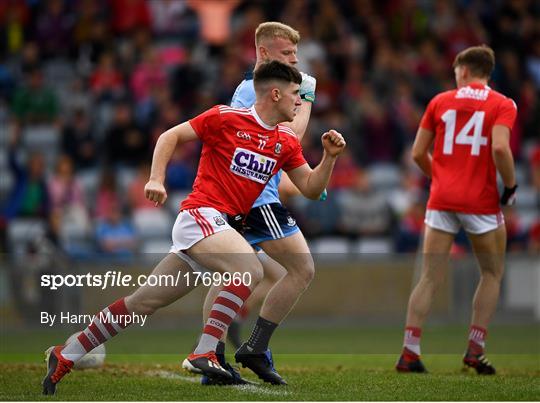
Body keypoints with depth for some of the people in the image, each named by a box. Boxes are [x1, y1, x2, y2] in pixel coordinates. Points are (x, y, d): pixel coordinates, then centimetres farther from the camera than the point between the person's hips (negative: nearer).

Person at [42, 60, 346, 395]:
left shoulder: (287, 143, 12)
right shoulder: (226, 117, -6)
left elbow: (311, 188, 14)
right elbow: (170, 136, 1)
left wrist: (330, 156, -1)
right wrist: (157, 179, -11)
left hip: (227, 227, 7)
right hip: (201, 216, -7)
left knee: (144, 302, 8)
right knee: (250, 270, -30)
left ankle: (65, 357, 14)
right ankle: (205, 351, -30)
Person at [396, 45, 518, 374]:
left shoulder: (440, 101, 9)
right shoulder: (502, 105, -1)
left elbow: (418, 153, 9)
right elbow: (500, 148, -18)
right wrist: (511, 186, -5)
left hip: (442, 200, 2)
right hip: (482, 203, -2)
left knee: (430, 279, 4)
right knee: (492, 275, 15)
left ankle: (409, 352, -5)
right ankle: (475, 348, 5)